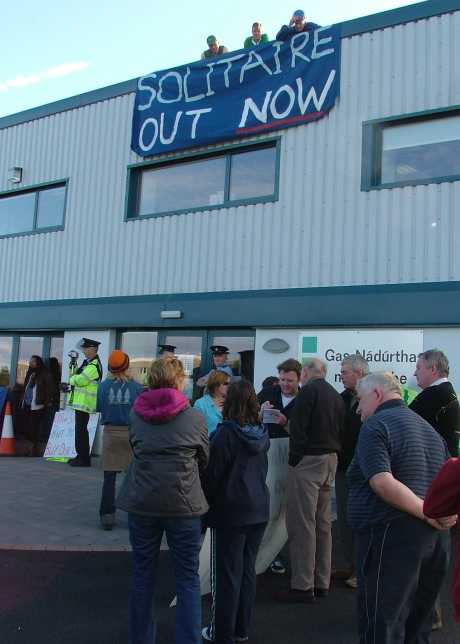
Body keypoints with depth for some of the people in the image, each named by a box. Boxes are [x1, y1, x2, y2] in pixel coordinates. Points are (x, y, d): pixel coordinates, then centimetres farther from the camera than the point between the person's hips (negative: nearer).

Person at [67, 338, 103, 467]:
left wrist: (72, 378, -2)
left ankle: (84, 459, -1)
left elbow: (80, 380, -22)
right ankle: (81, 455, 25)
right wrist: (73, 367, 2)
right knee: (80, 429, 16)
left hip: (85, 402, -10)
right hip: (80, 402, 10)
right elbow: (77, 375, 18)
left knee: (81, 430, -7)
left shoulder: (93, 366, -17)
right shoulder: (87, 363, 16)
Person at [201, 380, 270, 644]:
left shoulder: (225, 433, -17)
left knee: (227, 573, 4)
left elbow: (213, 474, -13)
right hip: (259, 509, 6)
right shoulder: (262, 434, 0)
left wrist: (206, 503, 1)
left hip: (230, 511, -6)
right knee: (248, 570, 15)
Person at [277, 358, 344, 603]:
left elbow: (298, 427, -15)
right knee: (322, 524, 13)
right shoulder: (336, 396, 16)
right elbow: (340, 431, 15)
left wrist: (294, 458, -10)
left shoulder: (308, 390, -9)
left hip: (308, 460, -8)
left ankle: (302, 586, -1)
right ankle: (321, 583, 20)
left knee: (302, 524, -4)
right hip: (330, 461, 8)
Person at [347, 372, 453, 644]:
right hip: (434, 539, 8)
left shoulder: (376, 425, -9)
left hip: (390, 535, -8)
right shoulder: (429, 428, 18)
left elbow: (382, 483, -22)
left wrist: (427, 513, -17)